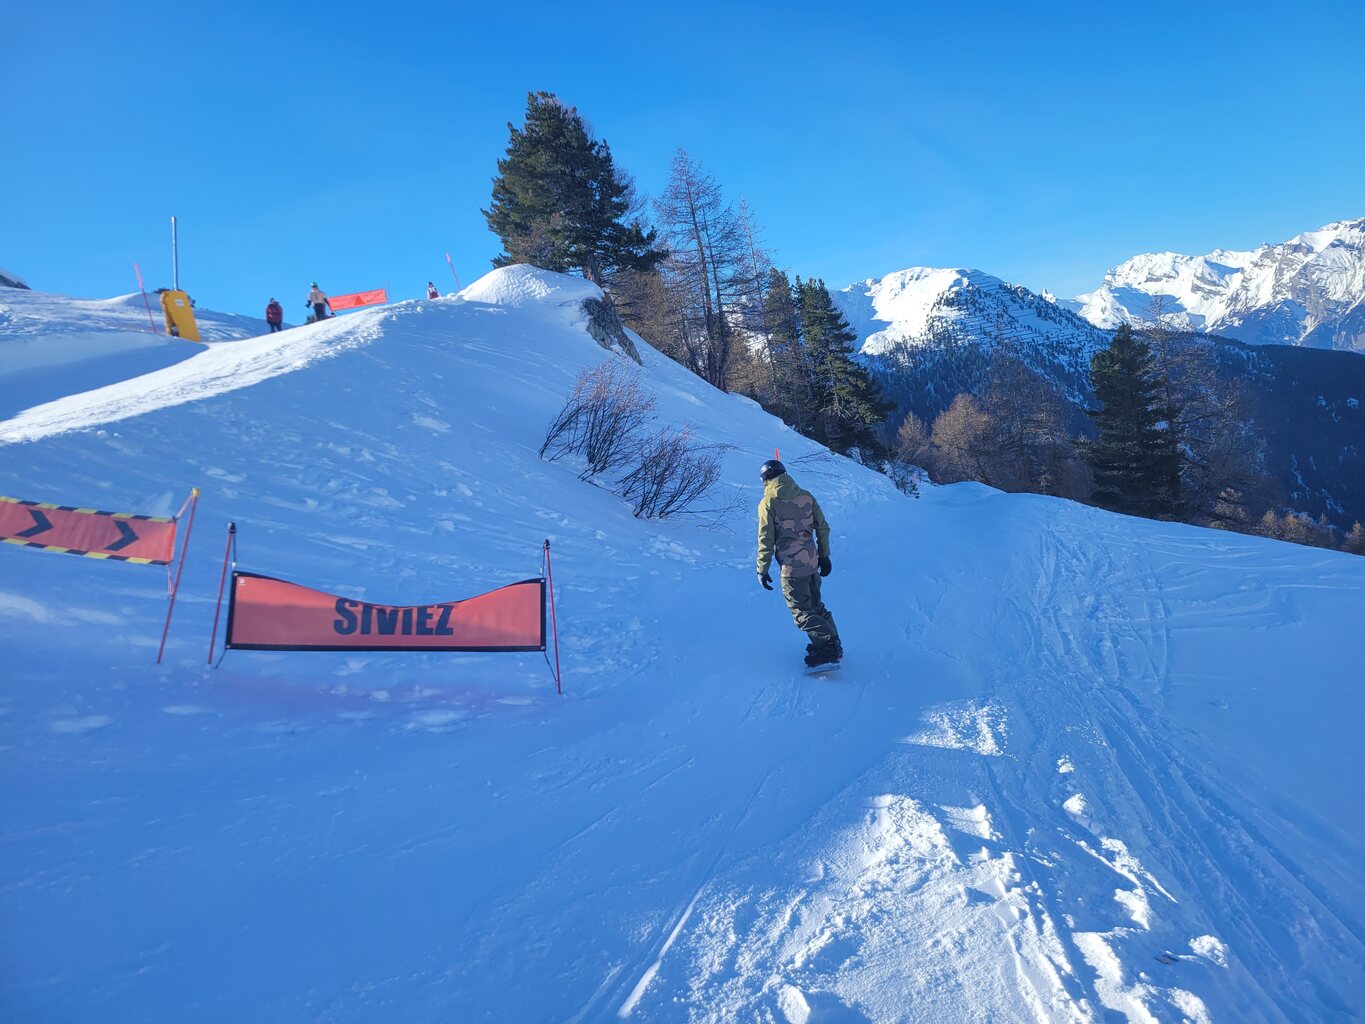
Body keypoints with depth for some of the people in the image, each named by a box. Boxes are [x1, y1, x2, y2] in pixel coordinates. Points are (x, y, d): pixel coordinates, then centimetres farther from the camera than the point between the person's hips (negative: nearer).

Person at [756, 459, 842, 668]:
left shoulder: (768, 502, -9)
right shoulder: (806, 496, 5)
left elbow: (766, 539, -10)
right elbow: (823, 528, 8)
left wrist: (762, 569, -3)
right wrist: (824, 556, 18)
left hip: (791, 566, -6)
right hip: (812, 562, 6)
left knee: (801, 611, 2)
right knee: (815, 605, 21)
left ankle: (827, 647, -7)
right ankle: (833, 644, 25)